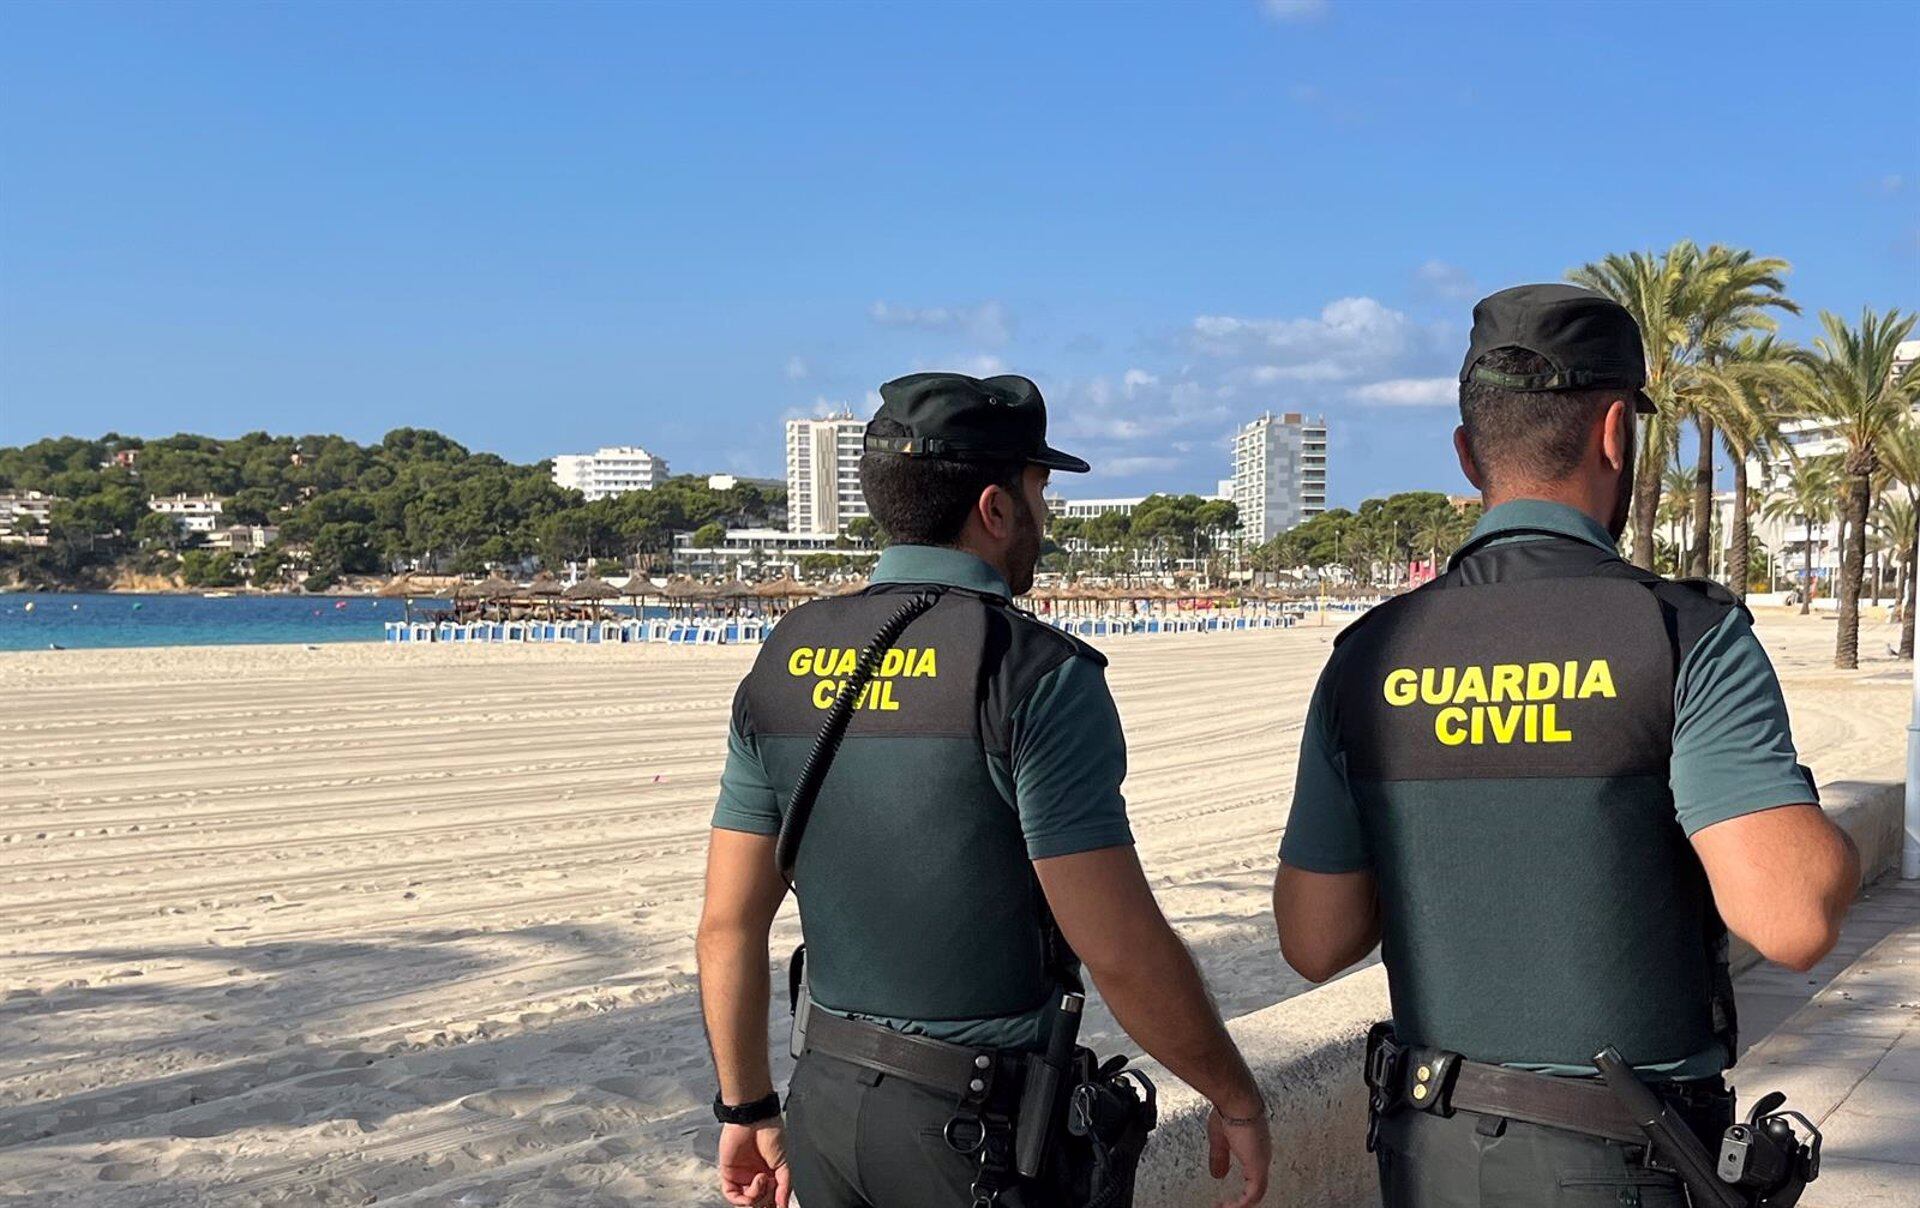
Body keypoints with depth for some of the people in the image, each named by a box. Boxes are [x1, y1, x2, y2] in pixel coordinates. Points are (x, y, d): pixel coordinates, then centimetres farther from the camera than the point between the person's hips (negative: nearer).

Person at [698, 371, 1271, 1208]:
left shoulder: (785, 664, 1)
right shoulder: (1037, 675, -17)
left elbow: (729, 924, 4)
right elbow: (1121, 951, -19)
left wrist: (747, 1108, 15)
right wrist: (1236, 1101, -4)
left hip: (828, 1103, 5)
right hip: (982, 1127, -5)